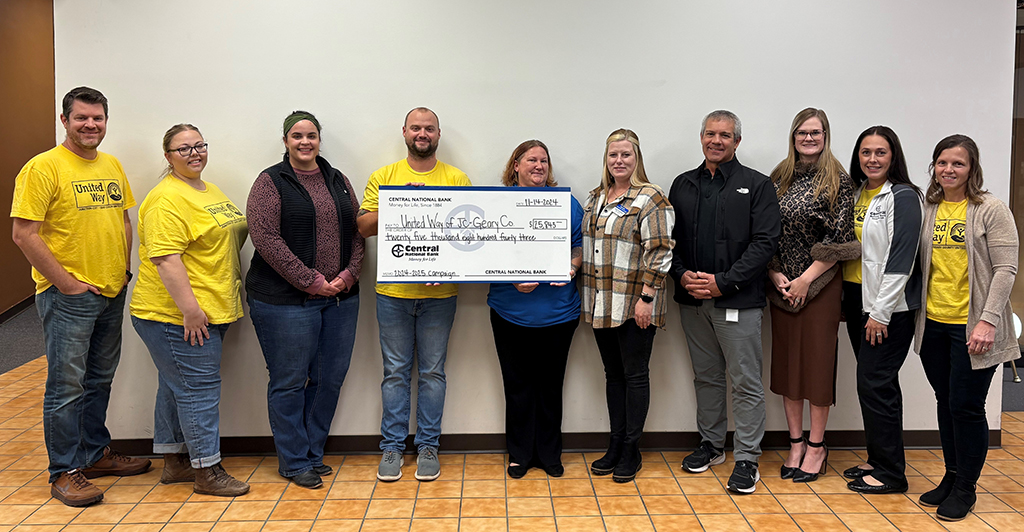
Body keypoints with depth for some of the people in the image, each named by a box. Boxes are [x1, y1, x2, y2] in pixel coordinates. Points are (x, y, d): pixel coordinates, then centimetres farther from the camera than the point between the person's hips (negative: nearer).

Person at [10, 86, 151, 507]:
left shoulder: (112, 166, 10)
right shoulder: (43, 167, -12)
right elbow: (24, 234, -16)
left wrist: (124, 268, 8)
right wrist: (65, 282, -16)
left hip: (112, 293, 7)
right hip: (67, 297, -7)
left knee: (100, 379, 17)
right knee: (67, 386, 0)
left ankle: (95, 453, 32)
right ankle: (64, 472, 12)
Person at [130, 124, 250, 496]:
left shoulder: (211, 191, 16)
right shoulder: (167, 199, -15)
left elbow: (229, 236, 25)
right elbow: (165, 258, -22)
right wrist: (190, 308, -24)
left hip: (210, 310, 9)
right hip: (178, 314, -9)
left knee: (176, 385, 16)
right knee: (199, 388, -4)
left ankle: (174, 462, 25)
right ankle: (207, 471, 6)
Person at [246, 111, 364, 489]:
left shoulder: (338, 181, 14)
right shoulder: (271, 182, -3)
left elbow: (356, 231, 12)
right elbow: (265, 237, -13)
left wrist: (348, 275, -5)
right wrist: (311, 281, -15)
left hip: (340, 297, 5)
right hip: (286, 299, -5)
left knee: (330, 378, 10)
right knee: (289, 381, 3)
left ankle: (314, 452, 27)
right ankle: (294, 461, 18)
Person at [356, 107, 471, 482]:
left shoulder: (457, 179, 5)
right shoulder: (384, 177, 6)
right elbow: (363, 226, 1)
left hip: (440, 292, 0)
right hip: (393, 291, 0)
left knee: (432, 372, 8)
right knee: (395, 371, 8)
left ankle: (428, 446, 20)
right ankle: (392, 446, 19)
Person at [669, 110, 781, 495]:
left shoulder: (756, 185, -1)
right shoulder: (683, 184, 13)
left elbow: (765, 242, -9)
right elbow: (670, 238, 12)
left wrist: (723, 282, -15)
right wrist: (682, 275, -6)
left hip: (738, 300, -4)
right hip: (692, 300, 5)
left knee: (746, 382, -1)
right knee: (706, 377, 15)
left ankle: (746, 459, 9)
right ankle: (712, 444, 29)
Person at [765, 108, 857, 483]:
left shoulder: (838, 181, -4)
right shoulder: (779, 179, 8)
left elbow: (839, 239, -8)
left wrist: (805, 279, -11)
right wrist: (775, 274, -5)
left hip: (820, 285, -4)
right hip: (781, 285, 4)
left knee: (817, 360, 1)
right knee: (786, 362, 8)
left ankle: (817, 446, 15)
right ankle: (796, 443, 20)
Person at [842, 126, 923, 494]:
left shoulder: (902, 197, -10)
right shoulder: (856, 194, 12)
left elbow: (901, 260, -15)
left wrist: (881, 312, -17)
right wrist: (846, 299, 11)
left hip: (889, 307, -7)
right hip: (856, 299, 7)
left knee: (875, 384, -5)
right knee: (875, 384, 13)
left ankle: (890, 473, 6)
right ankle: (878, 460, 23)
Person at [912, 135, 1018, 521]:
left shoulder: (991, 210, -6)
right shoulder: (928, 209, 9)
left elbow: (1005, 269, -11)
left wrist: (988, 320, -18)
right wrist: (916, 312, 8)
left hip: (970, 326, -5)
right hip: (934, 323, 5)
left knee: (966, 405, 0)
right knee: (946, 402, 14)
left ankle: (965, 488, 15)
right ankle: (951, 477, 27)